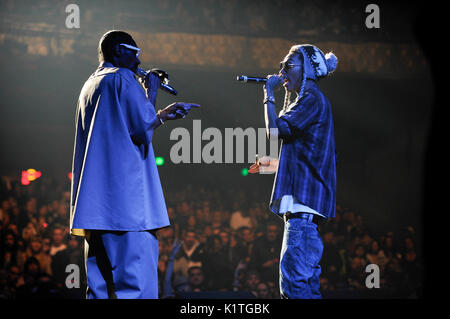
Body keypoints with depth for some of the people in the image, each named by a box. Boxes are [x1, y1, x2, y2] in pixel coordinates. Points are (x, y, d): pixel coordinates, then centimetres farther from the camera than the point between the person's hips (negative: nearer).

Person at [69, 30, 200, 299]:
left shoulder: (91, 86, 24)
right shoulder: (122, 78, -5)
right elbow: (143, 128, -11)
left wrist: (165, 115, 29)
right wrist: (151, 92, 3)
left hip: (96, 202, 10)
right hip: (125, 202, -10)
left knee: (100, 285, 7)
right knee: (137, 286, -13)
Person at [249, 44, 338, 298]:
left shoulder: (312, 99, -8)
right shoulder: (312, 100, 23)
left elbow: (275, 130, -16)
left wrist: (269, 94, -5)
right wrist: (276, 164, 23)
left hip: (305, 198, -11)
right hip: (305, 201, 11)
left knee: (293, 273, -16)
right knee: (307, 273, 10)